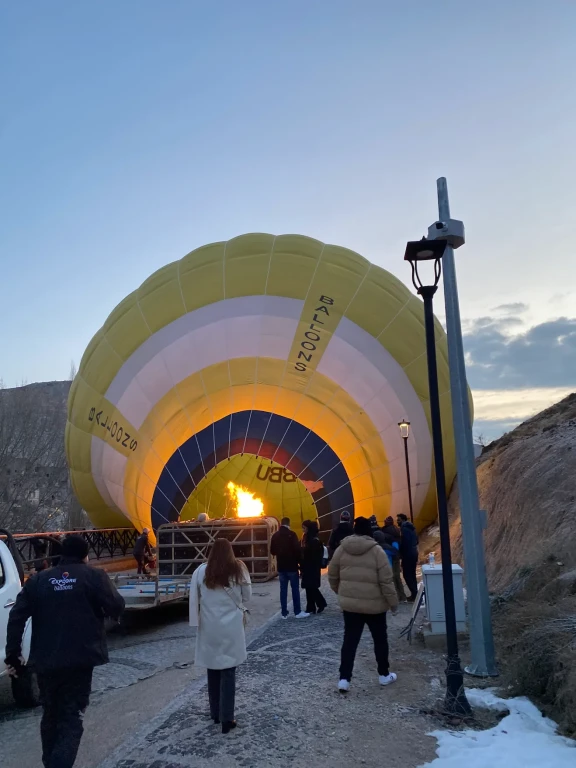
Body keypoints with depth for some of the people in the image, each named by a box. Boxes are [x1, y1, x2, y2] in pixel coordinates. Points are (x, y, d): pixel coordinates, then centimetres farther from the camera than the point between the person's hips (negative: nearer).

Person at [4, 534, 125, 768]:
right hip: (79, 660, -4)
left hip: (45, 661, 4)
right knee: (71, 719, 3)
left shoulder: (38, 580, 8)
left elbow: (16, 617, 4)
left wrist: (13, 654, 8)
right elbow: (116, 607, -6)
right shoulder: (94, 576, -4)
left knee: (51, 716, 22)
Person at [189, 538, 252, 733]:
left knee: (213, 669, 15)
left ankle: (215, 713, 28)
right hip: (231, 627, -2)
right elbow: (247, 596, 1)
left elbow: (194, 599, -2)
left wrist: (196, 621, 5)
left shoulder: (201, 571, -6)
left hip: (209, 627, 2)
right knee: (228, 671, 4)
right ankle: (226, 718, 4)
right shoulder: (238, 570, -9)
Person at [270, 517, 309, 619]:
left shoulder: (275, 536, 5)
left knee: (283, 589, 7)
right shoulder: (291, 534, -11)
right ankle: (298, 612, 1)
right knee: (295, 589, 0)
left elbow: (272, 551, 12)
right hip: (291, 566, -5)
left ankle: (284, 613, 7)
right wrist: (299, 562, -2)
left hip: (281, 566, 5)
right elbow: (297, 550, -14)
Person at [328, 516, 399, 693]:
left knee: (349, 640, 10)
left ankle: (344, 679, 7)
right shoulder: (376, 551, -12)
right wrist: (393, 602, -2)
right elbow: (386, 581, -13)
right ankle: (384, 675, 29)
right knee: (380, 639, 16)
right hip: (374, 604, -3)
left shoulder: (342, 549, -1)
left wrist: (341, 592, 23)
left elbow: (332, 575, 7)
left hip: (349, 603, 3)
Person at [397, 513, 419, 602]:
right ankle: (415, 593, 16)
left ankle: (414, 594, -7)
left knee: (407, 575, -6)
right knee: (412, 574, 14)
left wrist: (400, 554, -12)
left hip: (408, 554, -10)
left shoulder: (404, 528, -14)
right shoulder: (411, 527, 15)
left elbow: (404, 542, -21)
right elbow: (416, 541, 19)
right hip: (414, 553, 10)